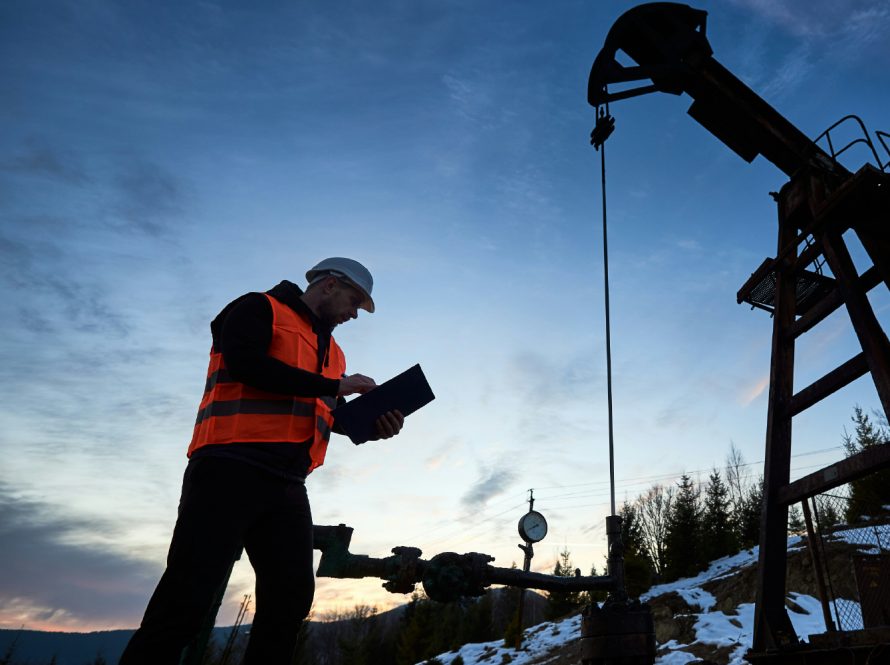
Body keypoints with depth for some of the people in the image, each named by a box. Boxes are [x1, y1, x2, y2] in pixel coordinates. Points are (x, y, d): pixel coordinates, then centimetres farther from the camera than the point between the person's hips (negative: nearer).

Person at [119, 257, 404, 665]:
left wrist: (372, 422, 5)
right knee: (190, 595, -9)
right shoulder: (259, 308, 5)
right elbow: (246, 364, -14)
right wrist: (333, 386, -9)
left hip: (286, 484, 7)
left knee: (292, 596, 1)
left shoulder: (331, 350, 25)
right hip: (231, 468, -7)